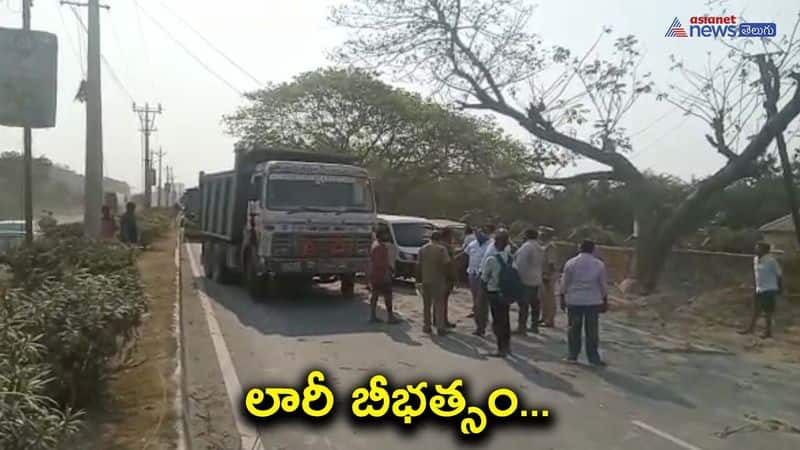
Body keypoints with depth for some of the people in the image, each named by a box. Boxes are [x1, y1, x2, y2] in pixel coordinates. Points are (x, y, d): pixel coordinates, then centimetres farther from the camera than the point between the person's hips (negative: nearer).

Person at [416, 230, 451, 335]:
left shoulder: (423, 249, 5)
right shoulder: (442, 249, -7)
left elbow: (419, 265, 5)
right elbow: (447, 263, -14)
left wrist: (419, 279, 11)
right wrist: (445, 276, -1)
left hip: (426, 280, 3)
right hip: (438, 280, -3)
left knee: (426, 304, 13)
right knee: (439, 304, 3)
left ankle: (427, 326, 18)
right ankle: (440, 327, 0)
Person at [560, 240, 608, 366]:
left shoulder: (570, 263, -3)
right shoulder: (599, 264, -1)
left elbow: (564, 283, -1)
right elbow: (602, 285, 3)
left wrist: (562, 298, 8)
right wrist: (605, 301, 12)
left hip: (574, 301, 0)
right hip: (592, 302, 0)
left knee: (574, 329, 9)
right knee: (592, 330, 5)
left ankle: (573, 356, 13)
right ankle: (593, 358, 9)